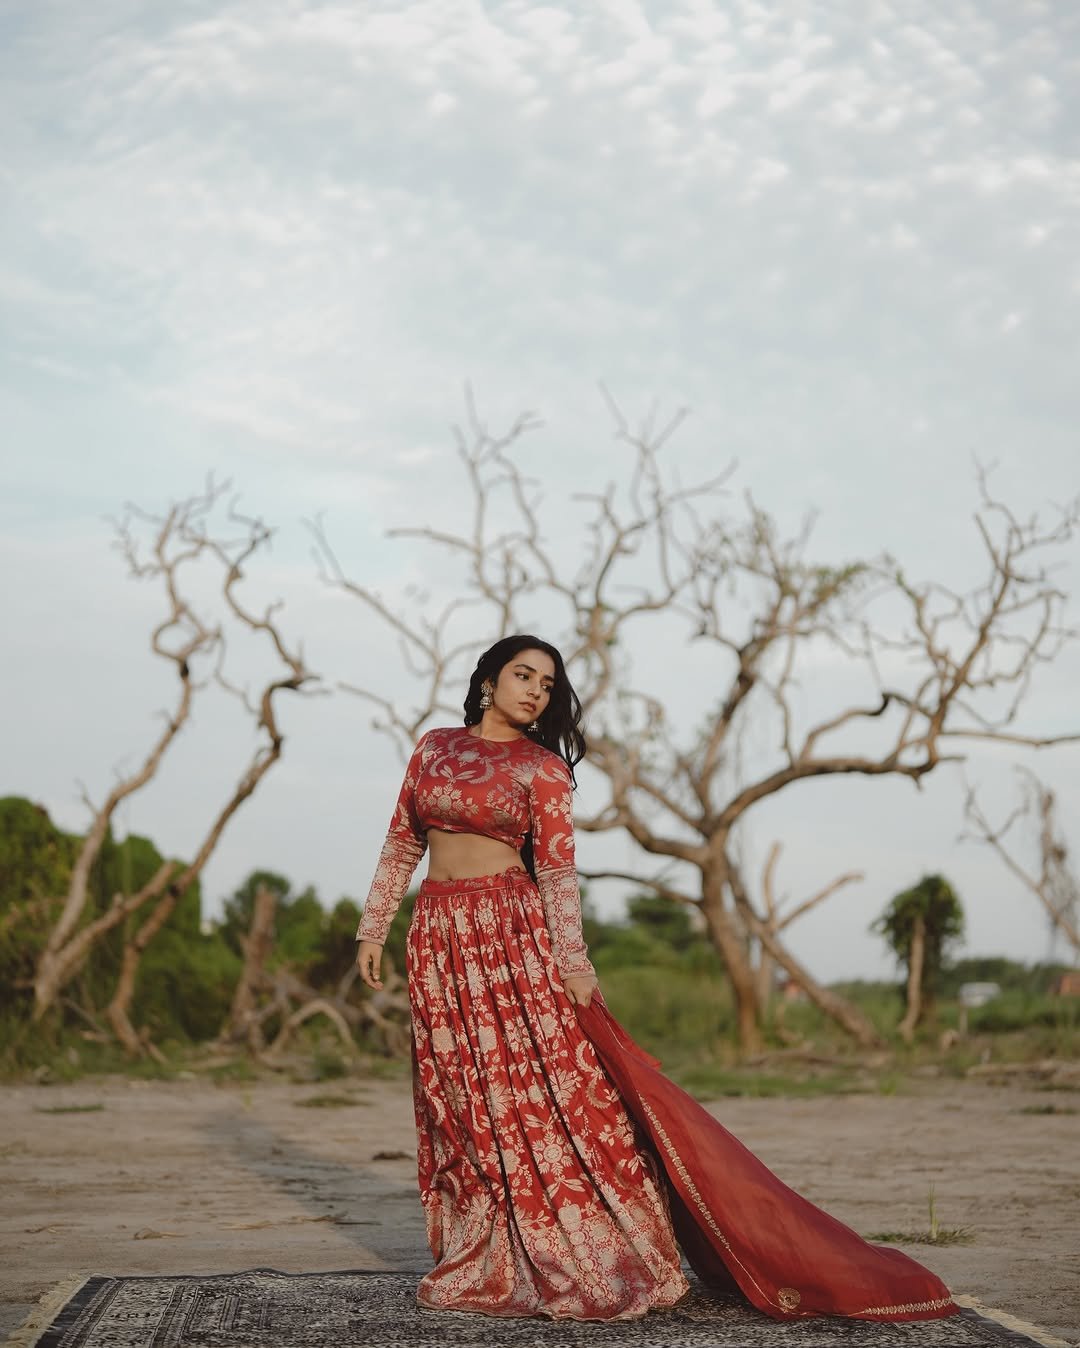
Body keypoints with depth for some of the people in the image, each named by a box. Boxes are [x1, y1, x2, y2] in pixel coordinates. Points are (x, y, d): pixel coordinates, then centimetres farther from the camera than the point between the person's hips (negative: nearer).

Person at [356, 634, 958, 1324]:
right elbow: (401, 844, 14)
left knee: (545, 1091, -5)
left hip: (513, 935, -4)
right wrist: (373, 929, 10)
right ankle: (487, 1265, 17)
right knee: (462, 1106, 7)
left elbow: (557, 874, -5)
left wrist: (574, 967, -12)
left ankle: (603, 1262, 3)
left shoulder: (543, 768, -1)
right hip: (439, 944, 4)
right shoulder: (435, 748, 10)